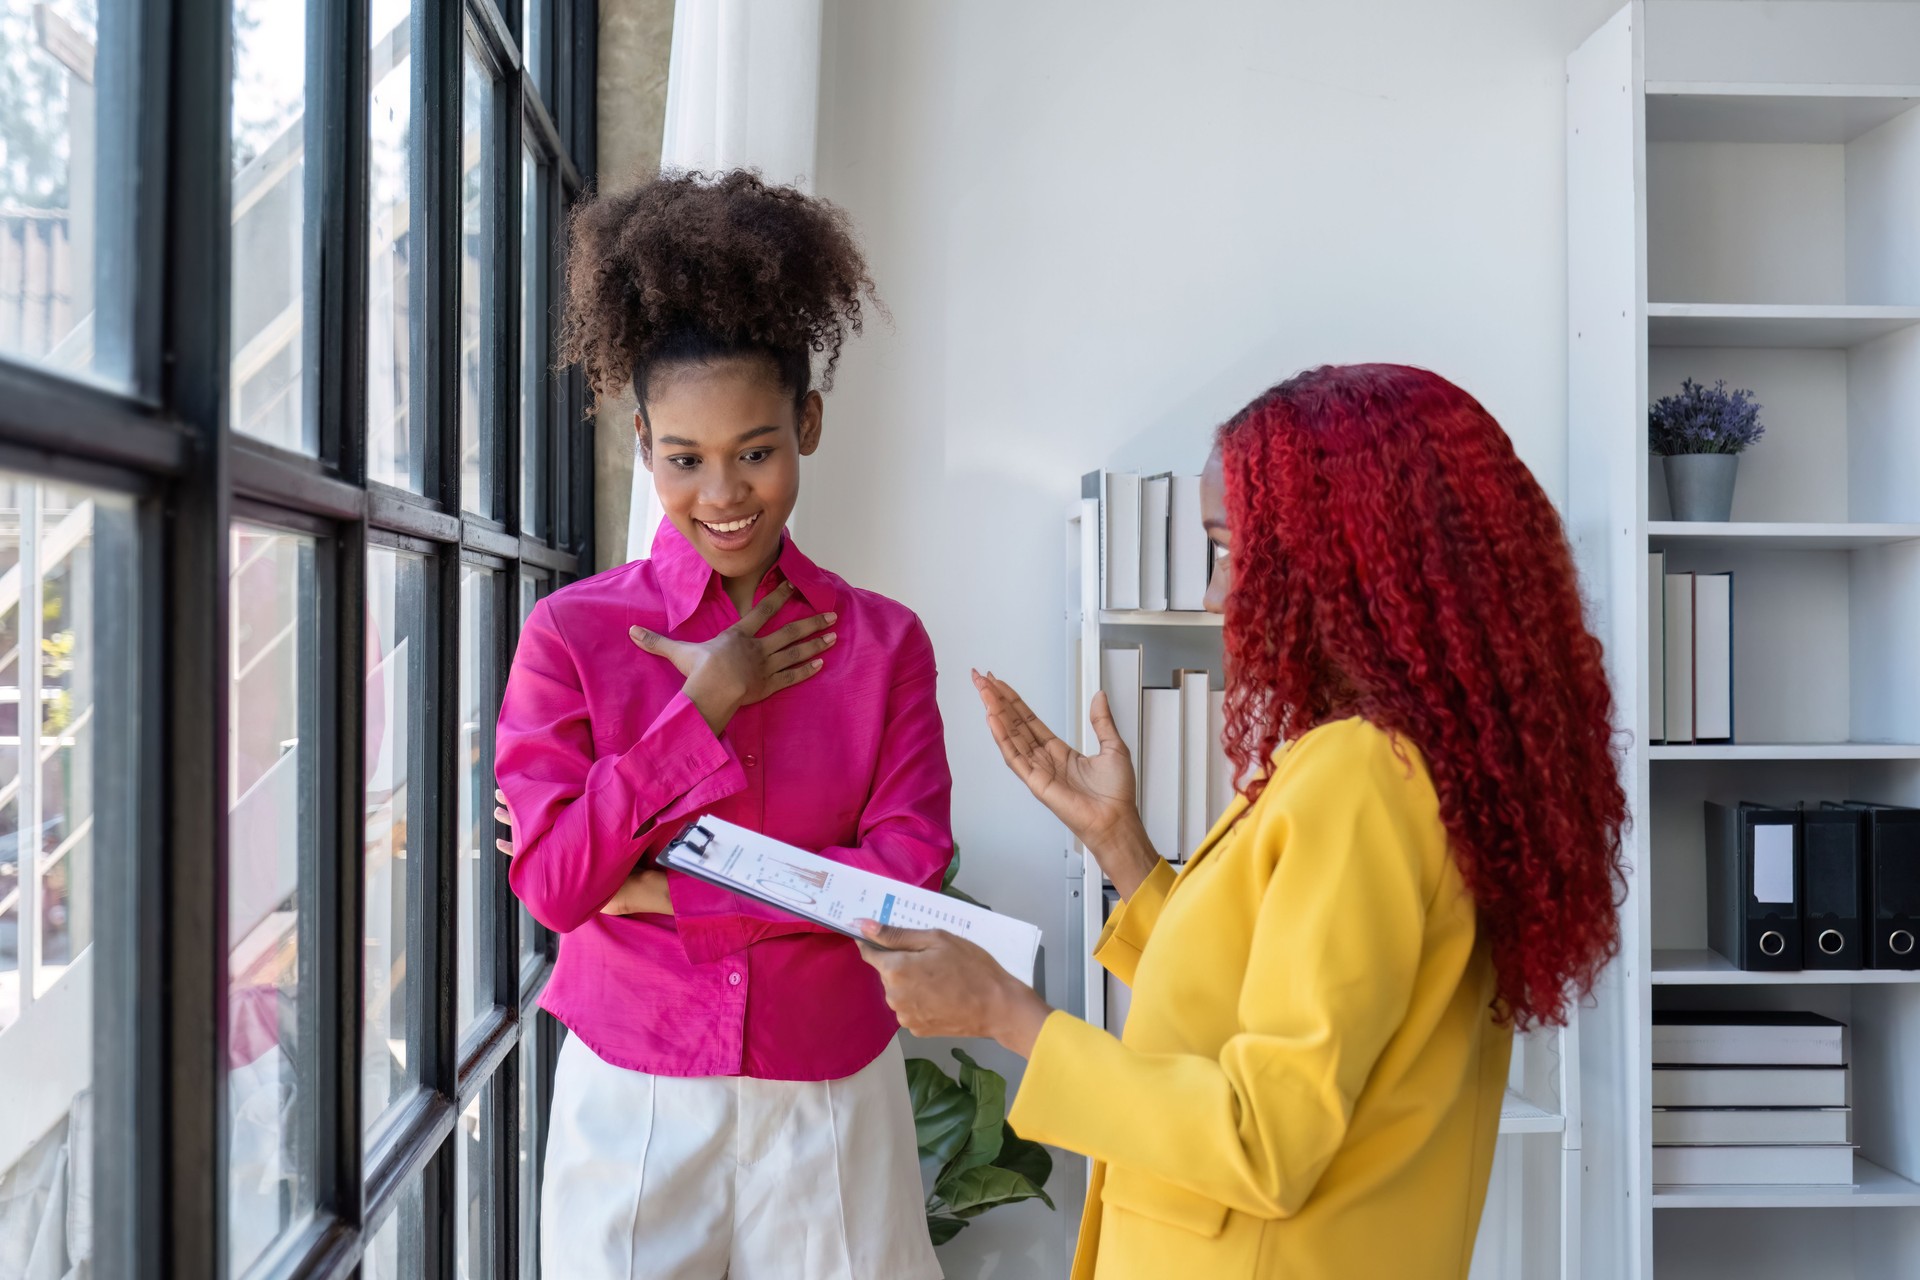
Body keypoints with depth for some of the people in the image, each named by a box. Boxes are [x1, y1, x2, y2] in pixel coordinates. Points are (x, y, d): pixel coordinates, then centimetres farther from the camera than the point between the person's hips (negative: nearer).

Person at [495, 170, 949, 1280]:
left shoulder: (884, 642, -2)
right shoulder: (571, 632, -4)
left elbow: (909, 877, -10)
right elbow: (551, 883, -10)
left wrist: (662, 888, -15)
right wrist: (706, 708, -14)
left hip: (830, 1098, 1)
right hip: (633, 1099, 0)